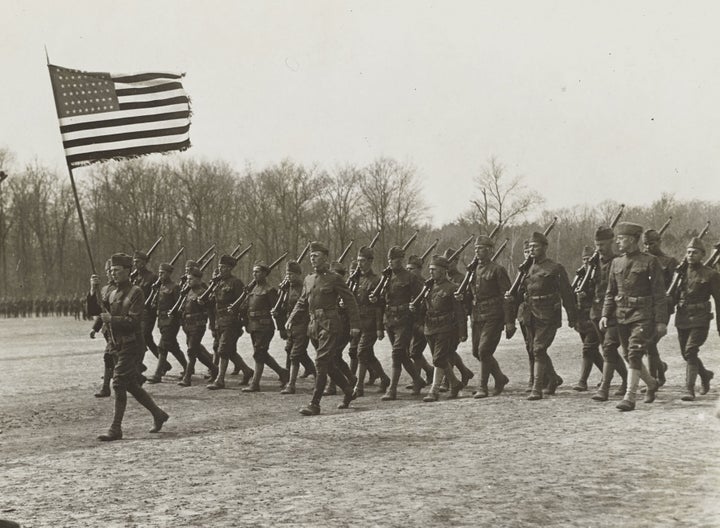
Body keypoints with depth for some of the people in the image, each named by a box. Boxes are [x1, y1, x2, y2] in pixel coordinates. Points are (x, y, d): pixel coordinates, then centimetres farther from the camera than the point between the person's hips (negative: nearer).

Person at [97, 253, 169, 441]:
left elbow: (133, 321, -17)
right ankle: (158, 415, 27)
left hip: (131, 344, -8)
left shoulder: (135, 292, -11)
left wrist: (111, 319, -21)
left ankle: (115, 429, -5)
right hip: (118, 345, 8)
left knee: (119, 384, -10)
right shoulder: (113, 294, 13)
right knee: (131, 385, 13)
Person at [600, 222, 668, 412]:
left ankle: (630, 398, -14)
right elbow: (610, 292, 15)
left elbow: (659, 293, -7)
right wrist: (605, 315, 3)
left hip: (642, 315, -6)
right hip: (622, 315, 6)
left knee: (634, 354, -14)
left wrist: (661, 321, -11)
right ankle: (651, 384, 36)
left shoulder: (649, 261, -6)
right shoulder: (616, 263, 10)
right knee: (629, 356, 12)